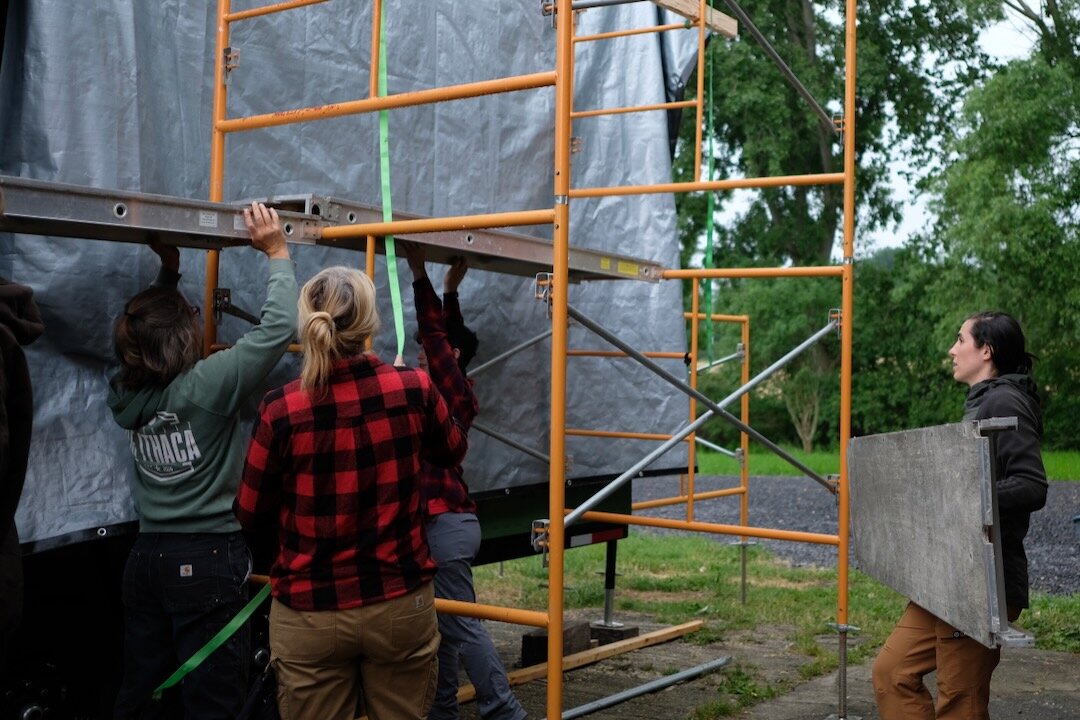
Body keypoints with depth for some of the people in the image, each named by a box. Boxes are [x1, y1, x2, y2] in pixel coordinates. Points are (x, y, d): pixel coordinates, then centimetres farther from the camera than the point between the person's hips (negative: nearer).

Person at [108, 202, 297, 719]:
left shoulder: (125, 395, 1)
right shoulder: (206, 387, -17)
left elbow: (142, 330, 22)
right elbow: (279, 327, -17)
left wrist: (168, 274, 21)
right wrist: (277, 253, -5)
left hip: (146, 556, 7)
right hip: (207, 559, -7)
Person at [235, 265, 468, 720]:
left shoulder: (281, 410, -15)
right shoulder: (413, 389, -10)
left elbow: (250, 516, -2)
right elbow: (452, 453, 12)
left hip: (310, 614, -1)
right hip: (401, 604, 2)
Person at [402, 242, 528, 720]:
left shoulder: (453, 391, -10)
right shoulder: (453, 392, 13)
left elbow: (434, 333, -15)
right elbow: (445, 334, 24)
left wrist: (419, 273, -12)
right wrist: (451, 290, 27)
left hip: (446, 521, -10)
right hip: (444, 518, 10)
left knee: (459, 623, -6)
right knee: (442, 623, 13)